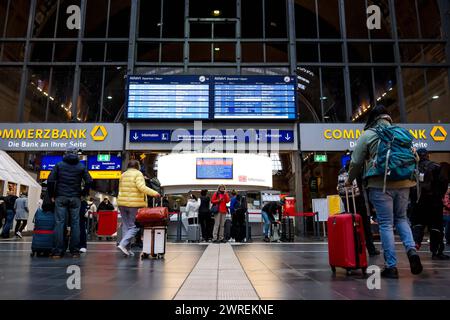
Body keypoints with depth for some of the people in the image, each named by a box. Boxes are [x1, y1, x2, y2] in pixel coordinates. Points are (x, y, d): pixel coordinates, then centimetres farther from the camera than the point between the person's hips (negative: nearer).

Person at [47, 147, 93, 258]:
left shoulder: (59, 165, 6)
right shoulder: (81, 167, 6)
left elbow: (50, 180, -2)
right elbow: (89, 181, -1)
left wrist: (51, 195, 5)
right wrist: (83, 193, 9)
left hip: (60, 198, 0)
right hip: (75, 198, 0)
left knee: (59, 223, 0)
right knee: (75, 223, 3)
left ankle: (58, 251, -2)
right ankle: (75, 251, 4)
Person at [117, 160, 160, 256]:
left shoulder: (123, 175, 16)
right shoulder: (138, 174, -6)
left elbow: (121, 189, 18)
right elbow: (141, 187, -19)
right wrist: (154, 193, -15)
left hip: (122, 203, 7)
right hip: (135, 204, -7)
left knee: (125, 226, 10)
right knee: (134, 227, -2)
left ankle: (126, 248, 10)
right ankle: (123, 244, -15)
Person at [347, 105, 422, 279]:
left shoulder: (367, 135, 2)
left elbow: (356, 162, 2)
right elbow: (414, 157, 17)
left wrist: (350, 180, 17)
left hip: (380, 184, -4)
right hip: (403, 183, 4)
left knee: (386, 224, 1)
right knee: (401, 218, 20)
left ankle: (391, 266, 2)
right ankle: (412, 250, -1)